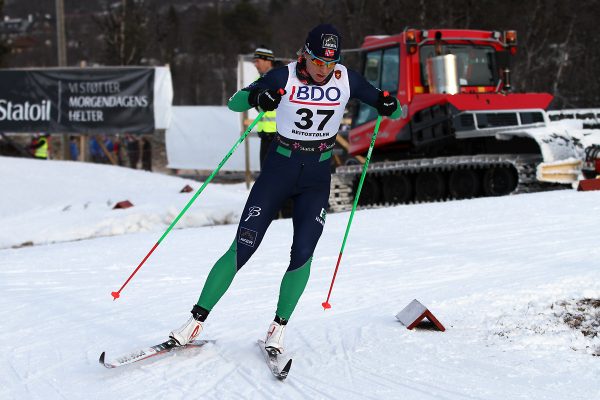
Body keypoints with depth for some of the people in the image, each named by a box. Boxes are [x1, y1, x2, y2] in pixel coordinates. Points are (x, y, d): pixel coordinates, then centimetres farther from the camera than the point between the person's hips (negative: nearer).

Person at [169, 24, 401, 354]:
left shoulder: (346, 80, -6)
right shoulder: (284, 77, -12)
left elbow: (391, 110, 0)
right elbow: (234, 103, -17)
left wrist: (389, 105, -24)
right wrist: (255, 97, -39)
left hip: (317, 177, 2)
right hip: (279, 169, -2)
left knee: (302, 253, -13)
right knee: (243, 248, -9)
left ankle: (279, 327, 4)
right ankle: (197, 321, 0)